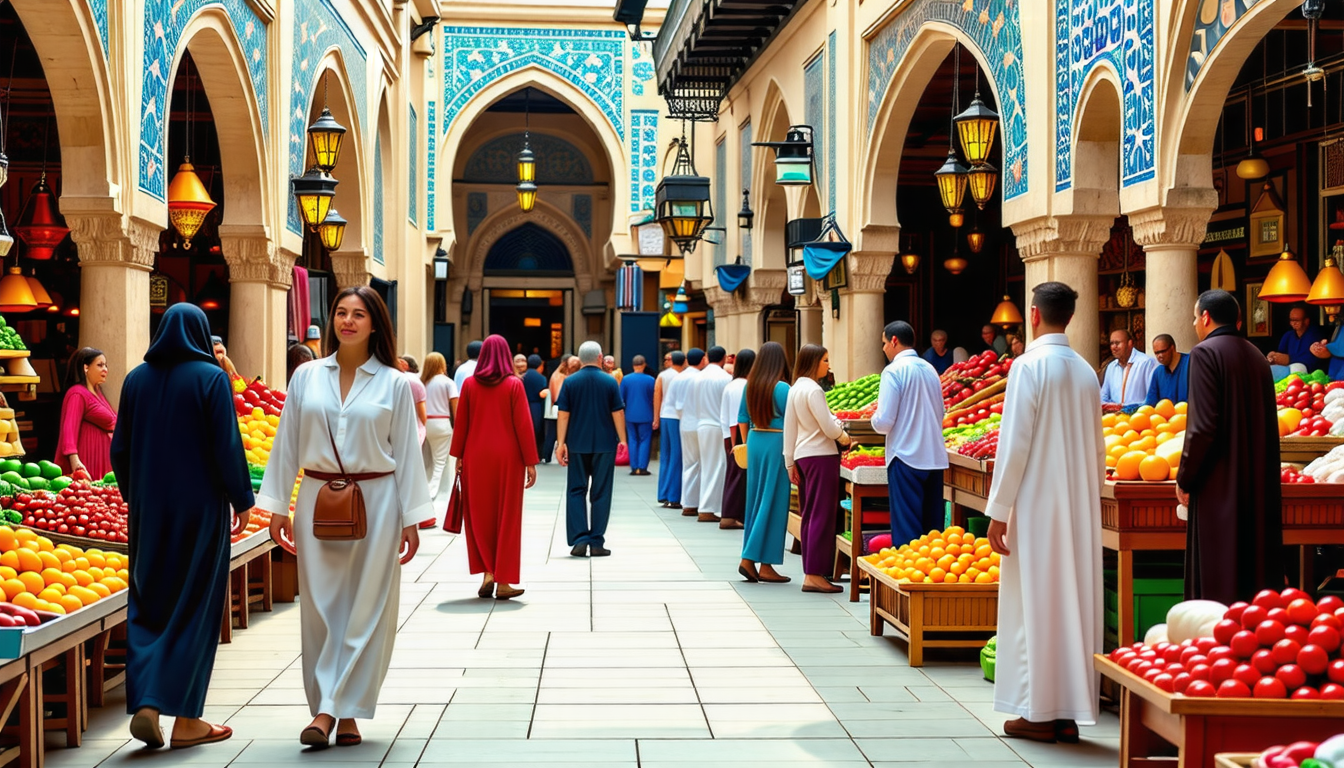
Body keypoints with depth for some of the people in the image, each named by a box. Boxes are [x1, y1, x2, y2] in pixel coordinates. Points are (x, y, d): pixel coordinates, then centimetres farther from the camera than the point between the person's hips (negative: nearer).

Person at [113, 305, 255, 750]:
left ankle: (145, 704, -4)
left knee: (148, 604, 11)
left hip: (149, 509, 4)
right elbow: (227, 445, -12)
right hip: (201, 508, -4)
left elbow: (120, 449, 9)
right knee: (195, 606, 3)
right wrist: (241, 499, -2)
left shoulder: (136, 379, 4)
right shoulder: (210, 377, -9)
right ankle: (186, 720, 6)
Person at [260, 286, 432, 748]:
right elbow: (286, 445, 8)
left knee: (365, 610, -1)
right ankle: (326, 707, 11)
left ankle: (339, 709, 5)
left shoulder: (394, 383, 0)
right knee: (321, 609, 3)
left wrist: (411, 519, -2)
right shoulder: (307, 377, 5)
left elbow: (407, 453, 1)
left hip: (375, 502, -1)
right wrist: (277, 507, 4)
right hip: (318, 501, 2)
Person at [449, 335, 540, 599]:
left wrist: (458, 457, 10)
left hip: (476, 458, 2)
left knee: (479, 516, 12)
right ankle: (503, 581, 5)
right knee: (507, 518, 4)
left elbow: (461, 423, 2)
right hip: (507, 458, -2)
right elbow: (523, 425, -7)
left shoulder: (470, 384, 0)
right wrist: (530, 462, -3)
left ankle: (487, 572, 4)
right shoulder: (514, 384, -6)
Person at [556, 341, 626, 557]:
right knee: (600, 493, 5)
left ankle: (580, 539, -3)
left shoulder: (570, 382, 0)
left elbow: (563, 414, -3)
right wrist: (623, 440, 4)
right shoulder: (610, 381, -3)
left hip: (577, 444, 1)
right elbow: (618, 413, -4)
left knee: (576, 491, 8)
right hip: (605, 444, -1)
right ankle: (596, 542, 5)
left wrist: (561, 442, 0)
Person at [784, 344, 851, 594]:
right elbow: (829, 427, -15)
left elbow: (789, 428, 16)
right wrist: (844, 437, 5)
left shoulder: (795, 389, 13)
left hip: (803, 456, 9)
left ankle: (810, 572, 13)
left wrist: (790, 462, 19)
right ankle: (814, 575, -7)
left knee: (809, 515, 11)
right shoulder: (813, 389, -14)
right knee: (822, 515, -6)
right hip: (821, 455, -9)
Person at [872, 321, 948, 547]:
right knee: (932, 526, 10)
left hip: (906, 459, -7)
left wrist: (875, 419, 7)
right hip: (935, 458, 7)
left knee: (906, 529, -3)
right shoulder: (930, 369, 12)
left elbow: (884, 423, -13)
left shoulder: (894, 370, -9)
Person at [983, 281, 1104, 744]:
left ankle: (1039, 713, 4)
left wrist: (998, 510, -10)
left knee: (1035, 605, 0)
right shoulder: (1086, 371, 9)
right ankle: (1070, 712, 13)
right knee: (1074, 601, 8)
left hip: (1037, 505, -6)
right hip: (1080, 506, 6)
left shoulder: (1030, 365, -10)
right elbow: (1097, 450, 12)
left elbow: (1015, 443, -13)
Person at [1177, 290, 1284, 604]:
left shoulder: (1205, 353, -10)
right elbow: (1268, 423, 15)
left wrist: (1185, 480, -9)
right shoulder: (1256, 357, 12)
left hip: (1218, 484, -7)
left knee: (1217, 584, -3)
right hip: (1258, 481, 7)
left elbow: (1203, 425, -17)